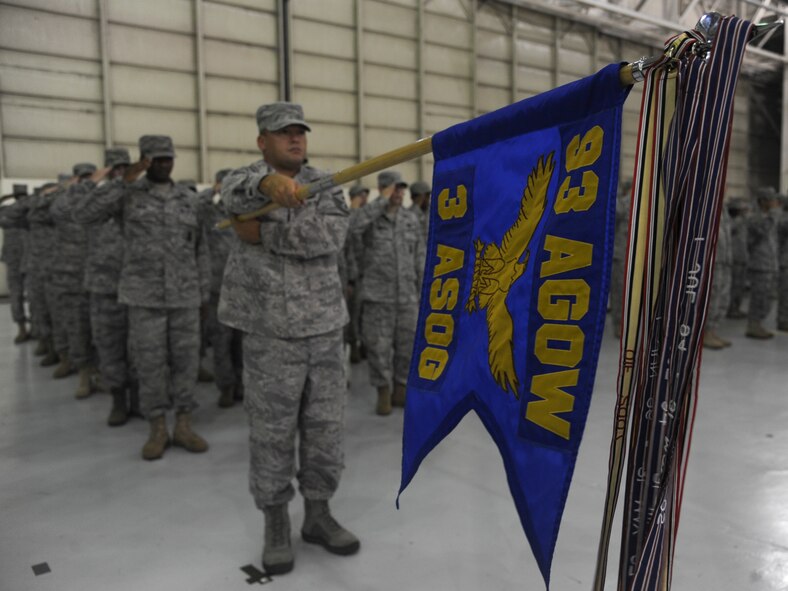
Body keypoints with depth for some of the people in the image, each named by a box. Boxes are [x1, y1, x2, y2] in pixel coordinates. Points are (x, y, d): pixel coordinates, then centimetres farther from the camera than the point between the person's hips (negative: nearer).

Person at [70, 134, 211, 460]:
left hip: (184, 293, 2)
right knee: (149, 362, 2)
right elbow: (85, 214, -13)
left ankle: (183, 426, 15)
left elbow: (199, 249, 11)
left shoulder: (187, 198, 9)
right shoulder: (128, 193, 3)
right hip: (144, 293, -2)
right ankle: (157, 430, 14)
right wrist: (124, 181, -17)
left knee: (185, 358, 4)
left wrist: (204, 293, 6)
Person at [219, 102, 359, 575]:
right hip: (271, 331, -3)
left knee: (326, 426, 9)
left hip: (325, 326, 3)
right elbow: (240, 192, -28)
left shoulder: (325, 185, 6)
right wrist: (271, 182, -51)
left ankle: (318, 516, 26)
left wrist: (262, 233, -18)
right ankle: (276, 526, 23)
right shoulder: (246, 180, 0)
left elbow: (330, 236, -14)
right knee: (273, 432, 5)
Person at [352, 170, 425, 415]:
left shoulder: (412, 219, 7)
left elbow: (420, 257, 10)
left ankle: (400, 391, 25)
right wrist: (382, 200, -20)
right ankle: (383, 393, 19)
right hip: (377, 295, -3)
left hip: (407, 296, 3)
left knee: (407, 345, 9)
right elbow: (354, 227, -27)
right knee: (379, 347, 2)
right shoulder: (370, 218, -2)